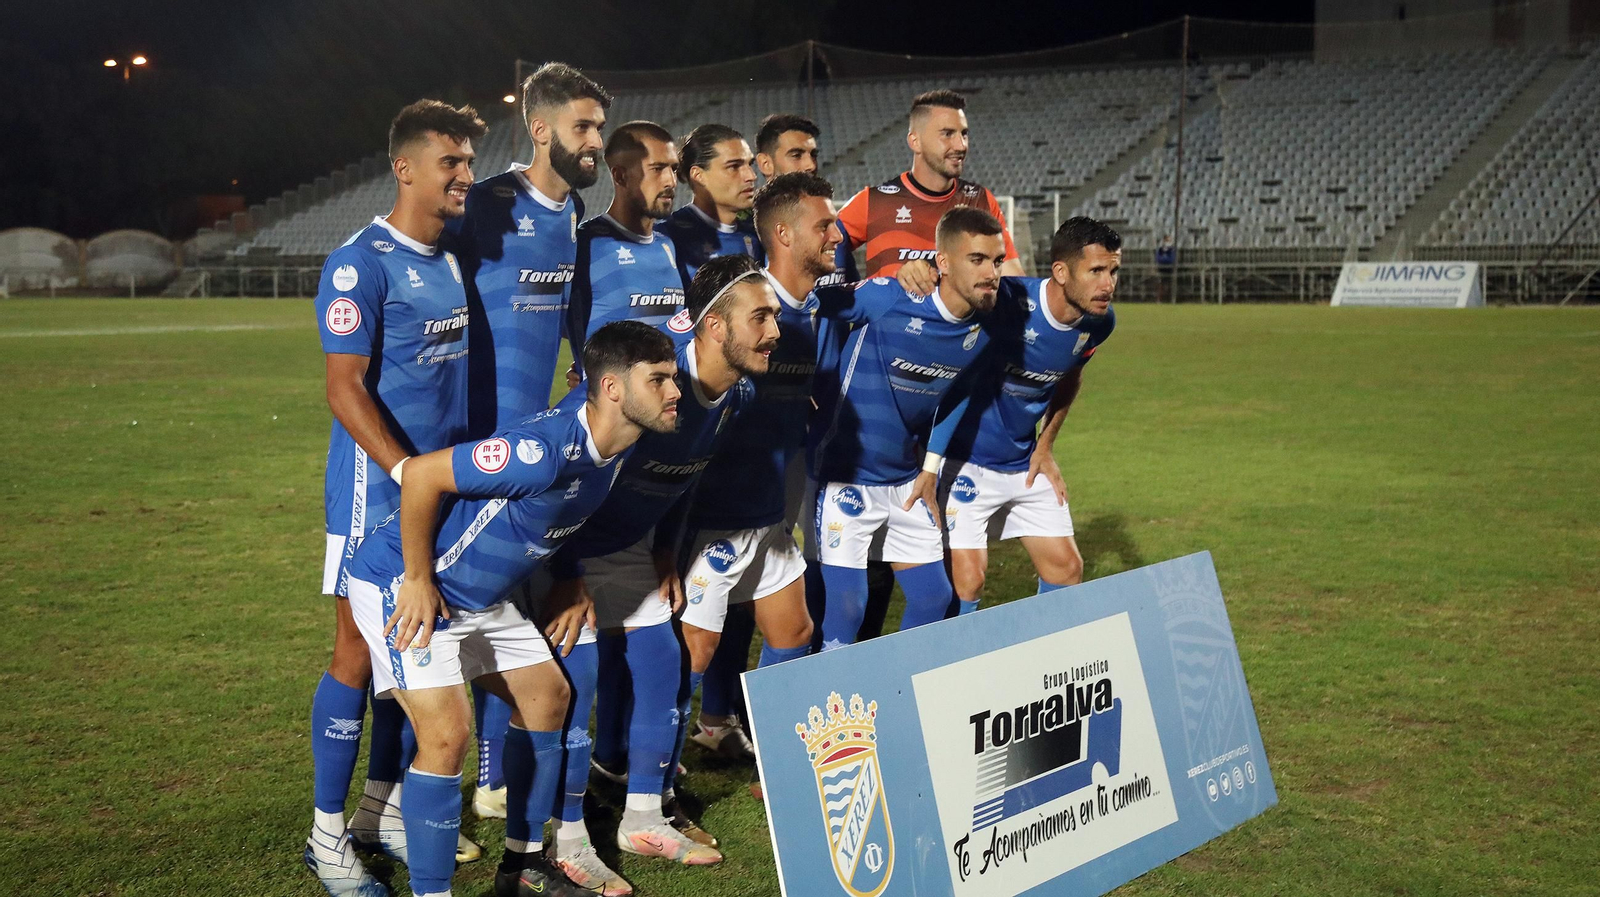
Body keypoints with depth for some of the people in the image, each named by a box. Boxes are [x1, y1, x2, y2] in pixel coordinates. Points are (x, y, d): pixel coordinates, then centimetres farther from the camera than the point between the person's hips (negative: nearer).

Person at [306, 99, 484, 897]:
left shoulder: (455, 256, 10)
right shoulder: (361, 263, -14)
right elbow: (345, 389, -17)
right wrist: (411, 475, -23)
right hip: (377, 494, -7)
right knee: (360, 651, -1)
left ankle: (382, 808, 26)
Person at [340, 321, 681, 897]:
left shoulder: (611, 442, -5)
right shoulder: (545, 449, -34)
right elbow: (420, 475, -30)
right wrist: (419, 581, -22)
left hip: (479, 596, 10)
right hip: (400, 584, -10)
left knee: (547, 697, 14)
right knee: (446, 731, -19)